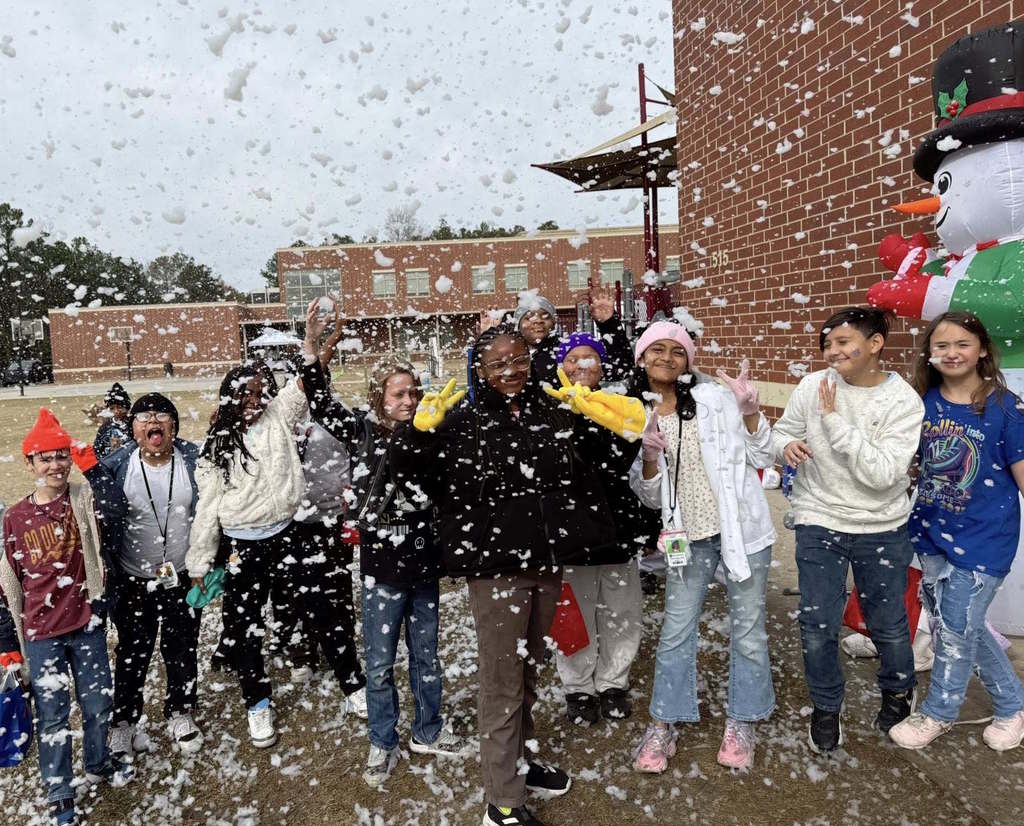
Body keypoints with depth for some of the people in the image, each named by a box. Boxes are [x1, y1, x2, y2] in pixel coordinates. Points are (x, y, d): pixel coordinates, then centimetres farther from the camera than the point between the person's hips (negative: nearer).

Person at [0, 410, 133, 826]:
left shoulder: (84, 499, -2)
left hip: (87, 623, 0)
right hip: (42, 633, 0)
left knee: (98, 702, 13)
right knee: (52, 714, 8)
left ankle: (98, 763, 40)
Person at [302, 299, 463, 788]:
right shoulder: (363, 432, -6)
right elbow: (320, 404, -13)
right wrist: (311, 345, -24)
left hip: (425, 564, 2)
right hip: (382, 566, -2)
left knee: (426, 655, 18)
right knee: (380, 663, 10)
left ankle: (427, 732, 38)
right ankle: (383, 745, 30)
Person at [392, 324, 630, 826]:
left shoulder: (552, 415, 6)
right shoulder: (462, 423, -9)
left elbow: (582, 478, 19)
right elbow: (411, 476, -9)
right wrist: (419, 431, -25)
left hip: (547, 563, 6)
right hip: (495, 568, -5)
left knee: (528, 671, 22)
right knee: (502, 683, 5)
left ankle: (520, 762, 43)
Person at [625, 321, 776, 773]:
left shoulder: (715, 396, -6)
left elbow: (762, 456, -3)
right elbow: (650, 495, 3)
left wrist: (750, 412, -20)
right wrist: (649, 458, -16)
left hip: (742, 529, -1)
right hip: (688, 537, 2)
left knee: (748, 630, 10)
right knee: (675, 632, 8)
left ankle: (741, 723, 29)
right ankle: (663, 725, 24)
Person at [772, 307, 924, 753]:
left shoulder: (903, 401, -14)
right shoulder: (812, 386, -9)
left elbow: (881, 473, -23)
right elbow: (780, 432, 3)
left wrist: (834, 419, -26)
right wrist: (786, 445, -21)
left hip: (883, 530, -1)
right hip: (819, 523, 1)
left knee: (888, 624, 15)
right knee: (817, 626, 5)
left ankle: (898, 690, 47)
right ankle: (826, 707, 31)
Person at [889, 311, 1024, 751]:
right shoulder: (922, 402, -2)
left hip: (983, 539, -4)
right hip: (932, 534, 5)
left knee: (956, 631, 6)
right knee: (963, 627, 17)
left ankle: (938, 712, 30)